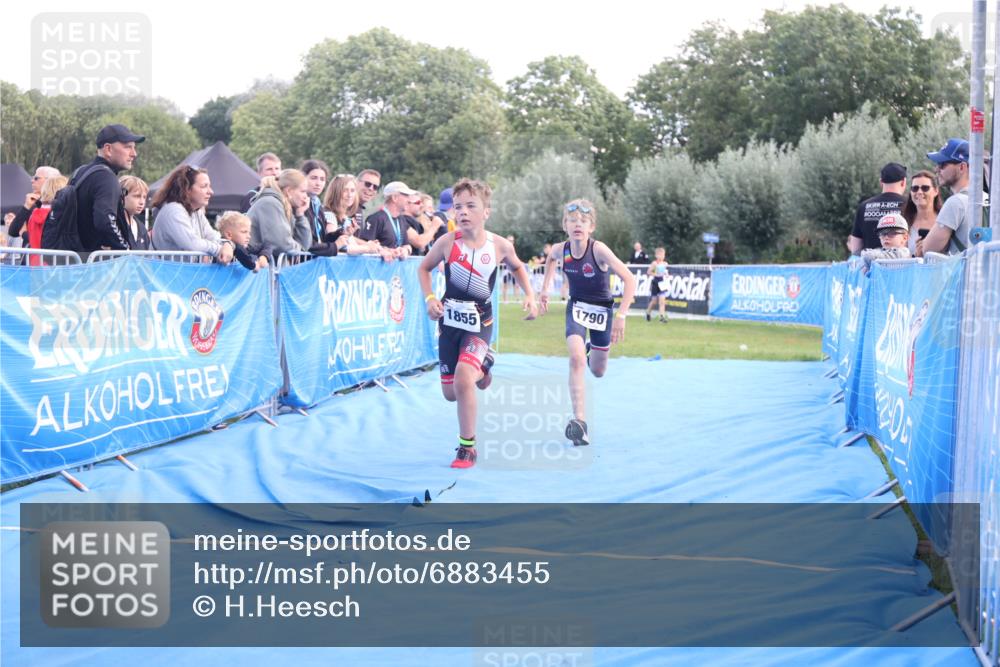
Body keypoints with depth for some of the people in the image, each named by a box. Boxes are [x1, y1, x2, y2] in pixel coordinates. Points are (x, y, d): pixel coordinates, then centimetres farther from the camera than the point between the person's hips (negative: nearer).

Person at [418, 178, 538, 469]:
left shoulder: (499, 245, -10)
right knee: (450, 394, 10)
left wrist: (529, 296, 0)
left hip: (480, 323, -2)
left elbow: (517, 267, 12)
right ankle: (482, 366, 46)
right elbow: (424, 268, 6)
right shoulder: (448, 242, -12)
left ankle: (468, 447, -9)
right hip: (449, 320, 2)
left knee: (462, 379, -26)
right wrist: (429, 298, -9)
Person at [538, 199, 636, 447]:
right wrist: (545, 289, 11)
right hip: (576, 308, 1)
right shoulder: (561, 249, -14)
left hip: (602, 310, -1)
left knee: (598, 371, 13)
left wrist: (621, 316, -30)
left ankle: (590, 350, 52)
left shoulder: (599, 250, -27)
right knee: (576, 359, -24)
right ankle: (580, 422, -28)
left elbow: (629, 279, -26)